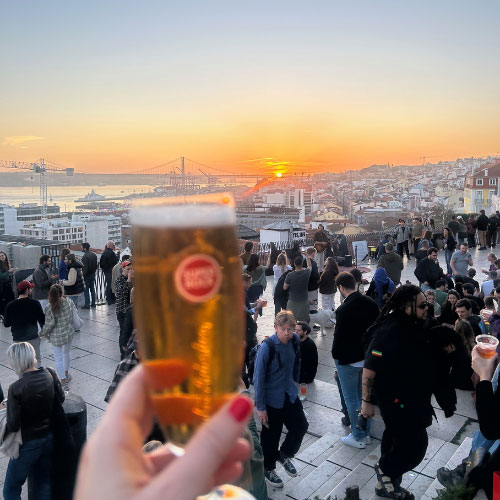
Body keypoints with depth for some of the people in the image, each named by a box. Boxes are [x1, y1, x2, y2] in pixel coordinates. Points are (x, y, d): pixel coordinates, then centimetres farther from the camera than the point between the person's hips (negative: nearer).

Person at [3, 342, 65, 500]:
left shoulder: (16, 388, -24)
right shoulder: (50, 374, -11)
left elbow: (13, 425, -20)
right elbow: (61, 398, 4)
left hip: (28, 444, -5)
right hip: (48, 439, 5)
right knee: (44, 483, 21)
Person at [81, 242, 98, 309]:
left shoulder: (85, 256, -21)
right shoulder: (94, 255, 5)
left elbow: (85, 268, -22)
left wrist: (83, 275, -15)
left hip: (87, 276, -8)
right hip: (93, 274, 8)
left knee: (86, 290, 0)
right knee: (92, 289, 14)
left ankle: (87, 305, 3)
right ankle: (93, 304, 18)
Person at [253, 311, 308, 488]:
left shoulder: (295, 340, -8)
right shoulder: (267, 347, -25)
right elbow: (258, 378, -19)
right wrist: (260, 407, -16)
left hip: (290, 395, 5)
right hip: (272, 399, -5)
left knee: (301, 426, 9)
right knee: (271, 436, 10)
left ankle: (284, 455, 38)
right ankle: (268, 469, 36)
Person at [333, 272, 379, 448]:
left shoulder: (343, 309, -24)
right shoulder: (371, 303, -3)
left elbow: (339, 336, -20)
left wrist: (336, 356, -4)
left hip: (348, 360, -7)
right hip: (368, 357, 7)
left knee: (351, 398, 9)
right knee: (364, 396, 20)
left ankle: (358, 437, 21)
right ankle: (366, 433, 34)